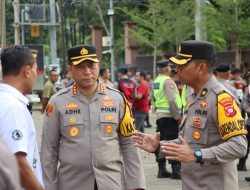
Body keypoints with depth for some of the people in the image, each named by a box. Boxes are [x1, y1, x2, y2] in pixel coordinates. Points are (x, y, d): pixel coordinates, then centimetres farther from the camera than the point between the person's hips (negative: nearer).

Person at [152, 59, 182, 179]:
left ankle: (161, 169, 14)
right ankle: (175, 170, -6)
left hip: (159, 115, 8)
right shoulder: (168, 81, -13)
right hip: (170, 115, -8)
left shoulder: (156, 81, 13)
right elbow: (172, 100, -20)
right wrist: (178, 115, -15)